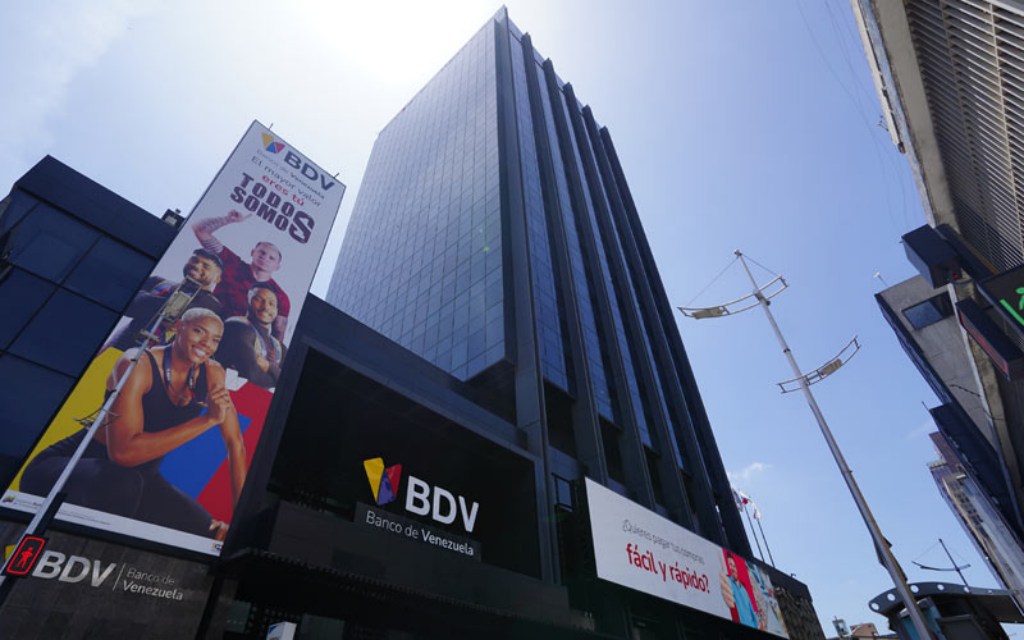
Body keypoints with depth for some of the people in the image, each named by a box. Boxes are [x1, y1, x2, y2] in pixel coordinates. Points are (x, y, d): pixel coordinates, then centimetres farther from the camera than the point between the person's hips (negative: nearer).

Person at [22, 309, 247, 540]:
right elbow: (122, 451, -34)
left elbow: (235, 443, -5)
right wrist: (207, 419, -33)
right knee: (121, 483, -39)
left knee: (215, 535, -13)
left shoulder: (212, 374, -8)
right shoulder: (138, 364, -24)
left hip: (138, 477, 4)